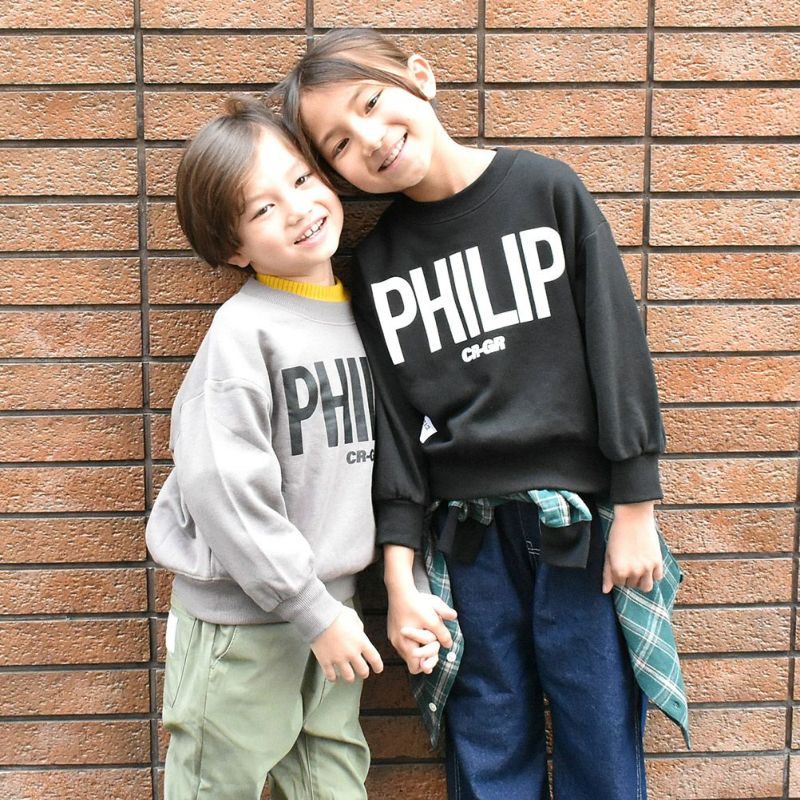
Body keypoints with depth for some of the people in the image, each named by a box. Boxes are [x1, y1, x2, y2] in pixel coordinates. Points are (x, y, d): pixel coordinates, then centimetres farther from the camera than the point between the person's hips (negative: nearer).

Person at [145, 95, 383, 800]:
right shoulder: (243, 330, -17)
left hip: (332, 599, 6)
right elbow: (226, 490, -20)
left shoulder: (356, 309, 4)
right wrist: (314, 612, -17)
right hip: (244, 613, -6)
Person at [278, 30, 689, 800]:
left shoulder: (547, 190, -2)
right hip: (466, 534, 2)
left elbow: (618, 343, -3)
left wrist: (636, 509, -5)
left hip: (581, 519, -1)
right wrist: (399, 577, -2)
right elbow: (392, 423, 3)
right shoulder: (376, 262, 4)